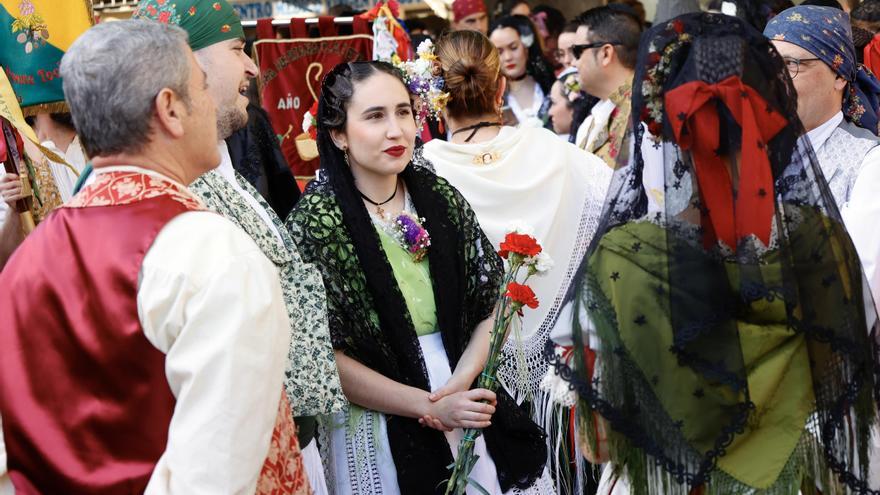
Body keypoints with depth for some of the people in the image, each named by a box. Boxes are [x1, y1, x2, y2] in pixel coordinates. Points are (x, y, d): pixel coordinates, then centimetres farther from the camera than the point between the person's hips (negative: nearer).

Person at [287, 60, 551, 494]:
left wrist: (457, 387, -13)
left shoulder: (441, 197, -1)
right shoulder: (316, 220, -13)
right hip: (376, 433, -4)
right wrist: (430, 407, -16)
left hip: (467, 415, 4)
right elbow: (324, 353, -15)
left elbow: (489, 306, 2)